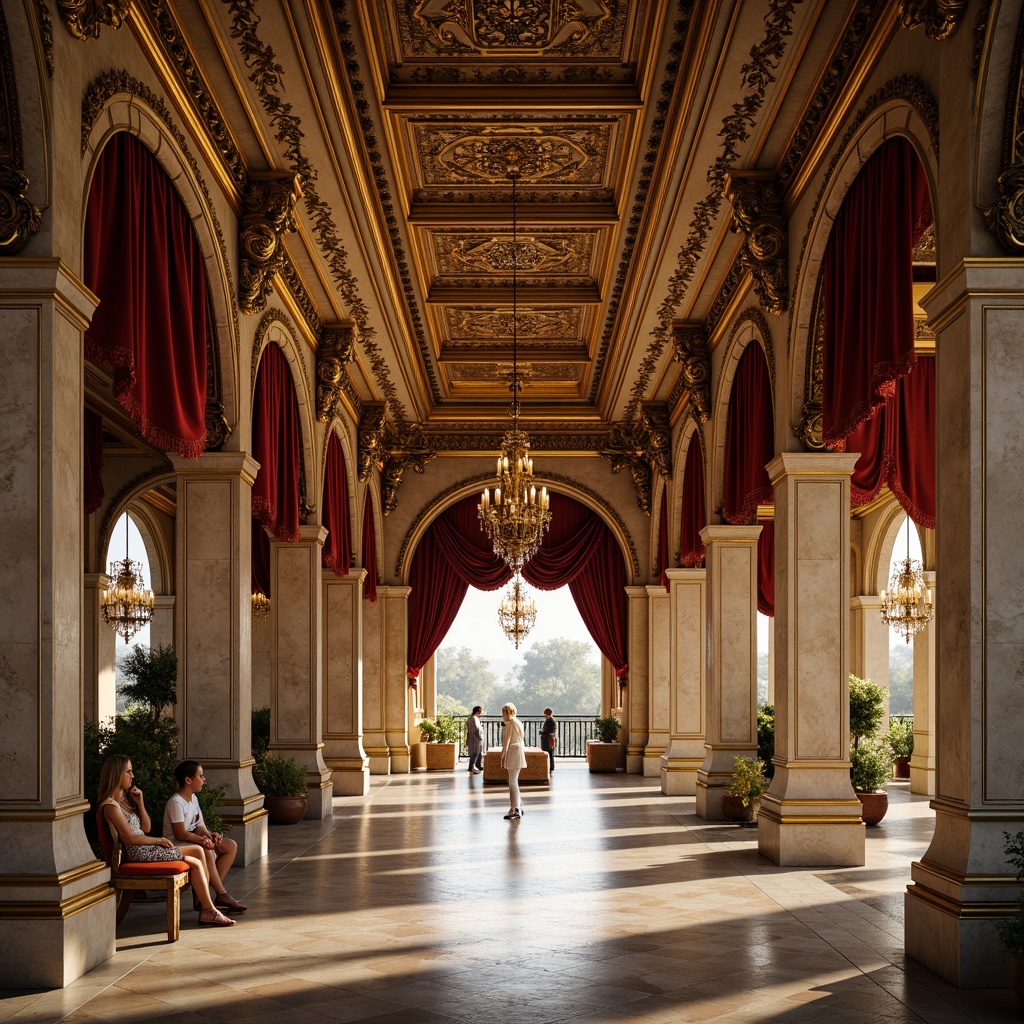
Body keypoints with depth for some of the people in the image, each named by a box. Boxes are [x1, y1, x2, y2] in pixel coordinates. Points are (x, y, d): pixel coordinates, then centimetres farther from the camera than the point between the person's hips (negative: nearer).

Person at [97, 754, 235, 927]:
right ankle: (209, 911, -4)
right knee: (195, 863, -12)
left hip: (147, 847, 10)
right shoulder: (111, 805, -15)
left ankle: (204, 904, -3)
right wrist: (157, 840, -10)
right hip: (139, 853, -10)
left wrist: (140, 802, 2)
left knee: (198, 850, 2)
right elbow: (129, 838, -19)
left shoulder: (124, 798, 15)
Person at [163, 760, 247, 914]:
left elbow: (199, 827, 8)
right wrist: (203, 840, -29)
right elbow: (181, 834, -23)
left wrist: (209, 835, -12)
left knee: (231, 846, 0)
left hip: (194, 841, 10)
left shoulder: (193, 798, 11)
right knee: (207, 851, -37)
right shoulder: (176, 802, -19)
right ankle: (222, 895, -27)